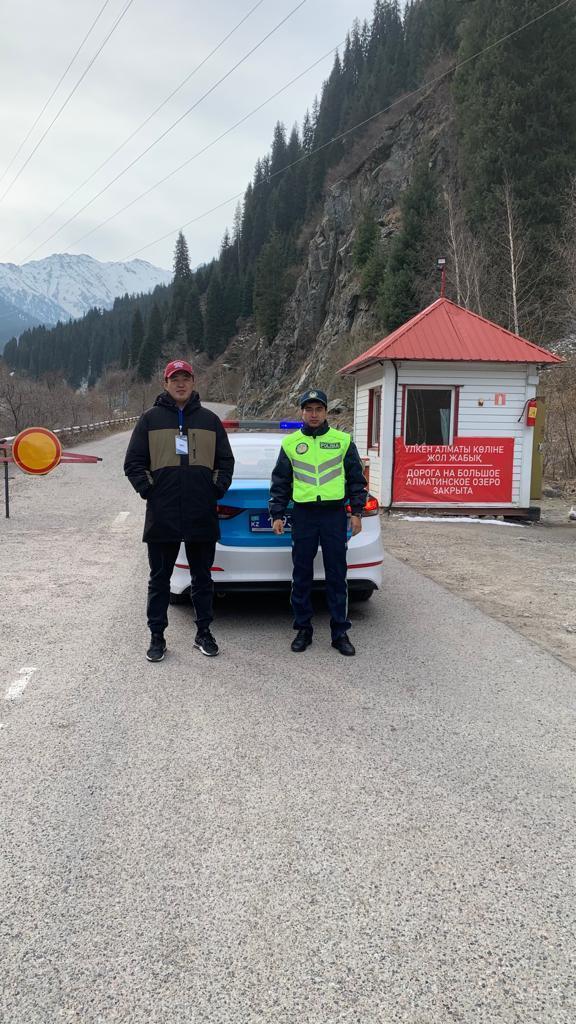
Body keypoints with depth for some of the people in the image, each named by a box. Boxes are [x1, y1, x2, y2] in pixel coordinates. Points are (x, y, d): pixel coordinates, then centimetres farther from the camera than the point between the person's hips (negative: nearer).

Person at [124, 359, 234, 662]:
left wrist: (217, 489, 1)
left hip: (203, 515, 2)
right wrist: (148, 489, -6)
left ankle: (204, 633, 24)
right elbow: (133, 462, 4)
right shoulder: (151, 418, 4)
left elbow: (226, 461, 13)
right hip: (162, 515, -1)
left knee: (202, 578, 11)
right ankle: (157, 636, 17)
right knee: (159, 579, 7)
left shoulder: (209, 419, 10)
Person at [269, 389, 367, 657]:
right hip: (303, 515, 1)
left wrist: (356, 512, 2)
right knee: (301, 575, 5)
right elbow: (280, 482, 10)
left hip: (335, 514, -1)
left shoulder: (343, 441, 5)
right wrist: (277, 514, 4)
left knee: (337, 575, 3)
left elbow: (356, 479, 8)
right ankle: (303, 629, 17)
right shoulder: (290, 443, 8)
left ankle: (340, 632, 11)